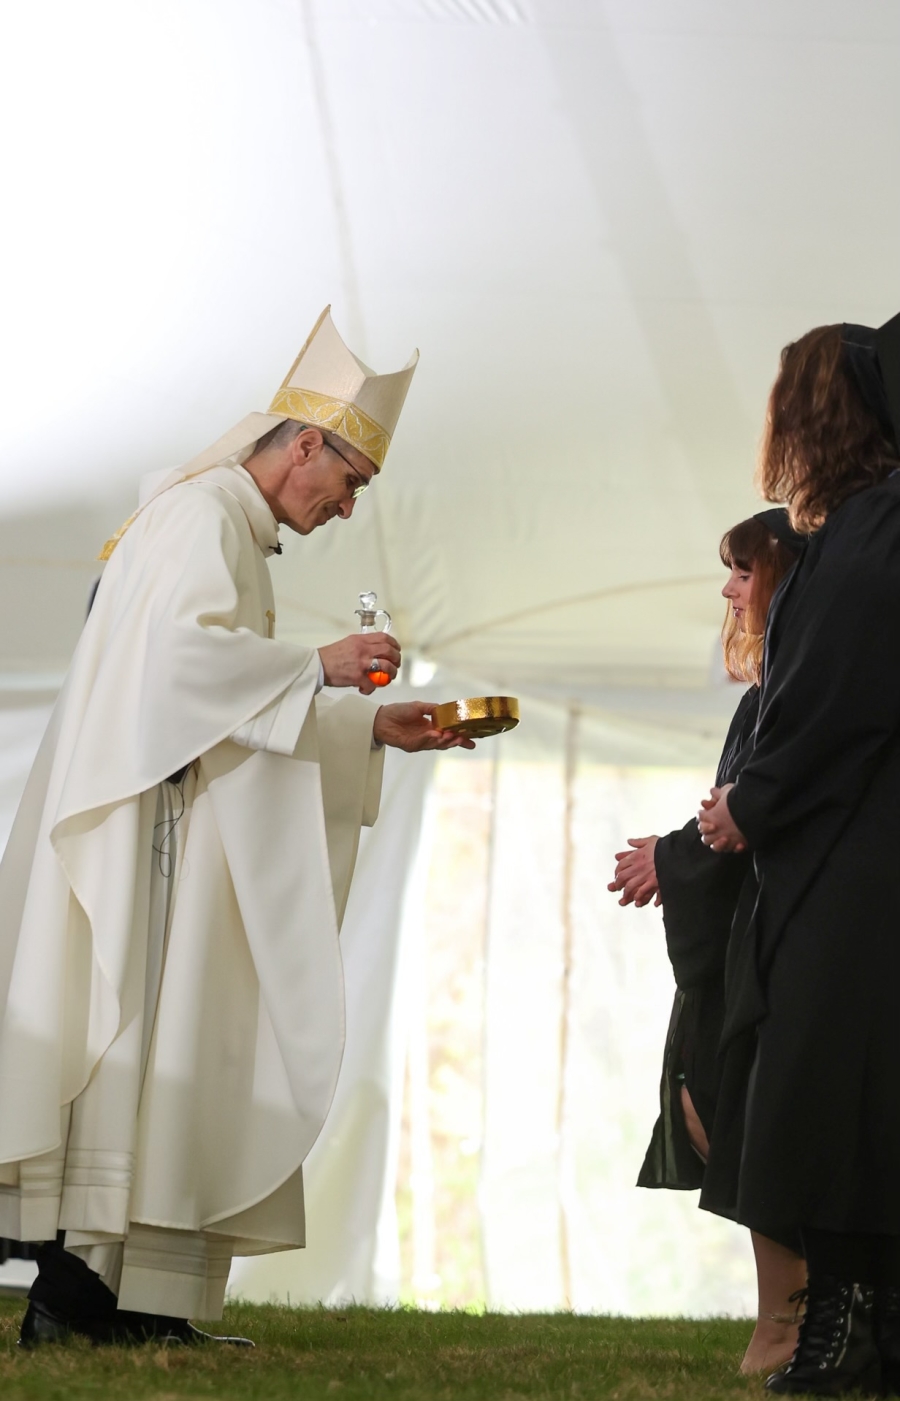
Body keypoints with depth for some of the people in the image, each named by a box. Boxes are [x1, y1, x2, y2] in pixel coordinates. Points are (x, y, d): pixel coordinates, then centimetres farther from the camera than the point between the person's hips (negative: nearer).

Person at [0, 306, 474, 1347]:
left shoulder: (232, 532, 25)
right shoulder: (202, 512, -6)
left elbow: (245, 707, 26)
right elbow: (184, 646, -22)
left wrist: (372, 729, 20)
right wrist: (320, 668, -15)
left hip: (186, 827, 10)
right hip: (154, 820, -10)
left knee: (180, 1052, 4)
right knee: (137, 1037, -13)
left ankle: (141, 1299, 0)